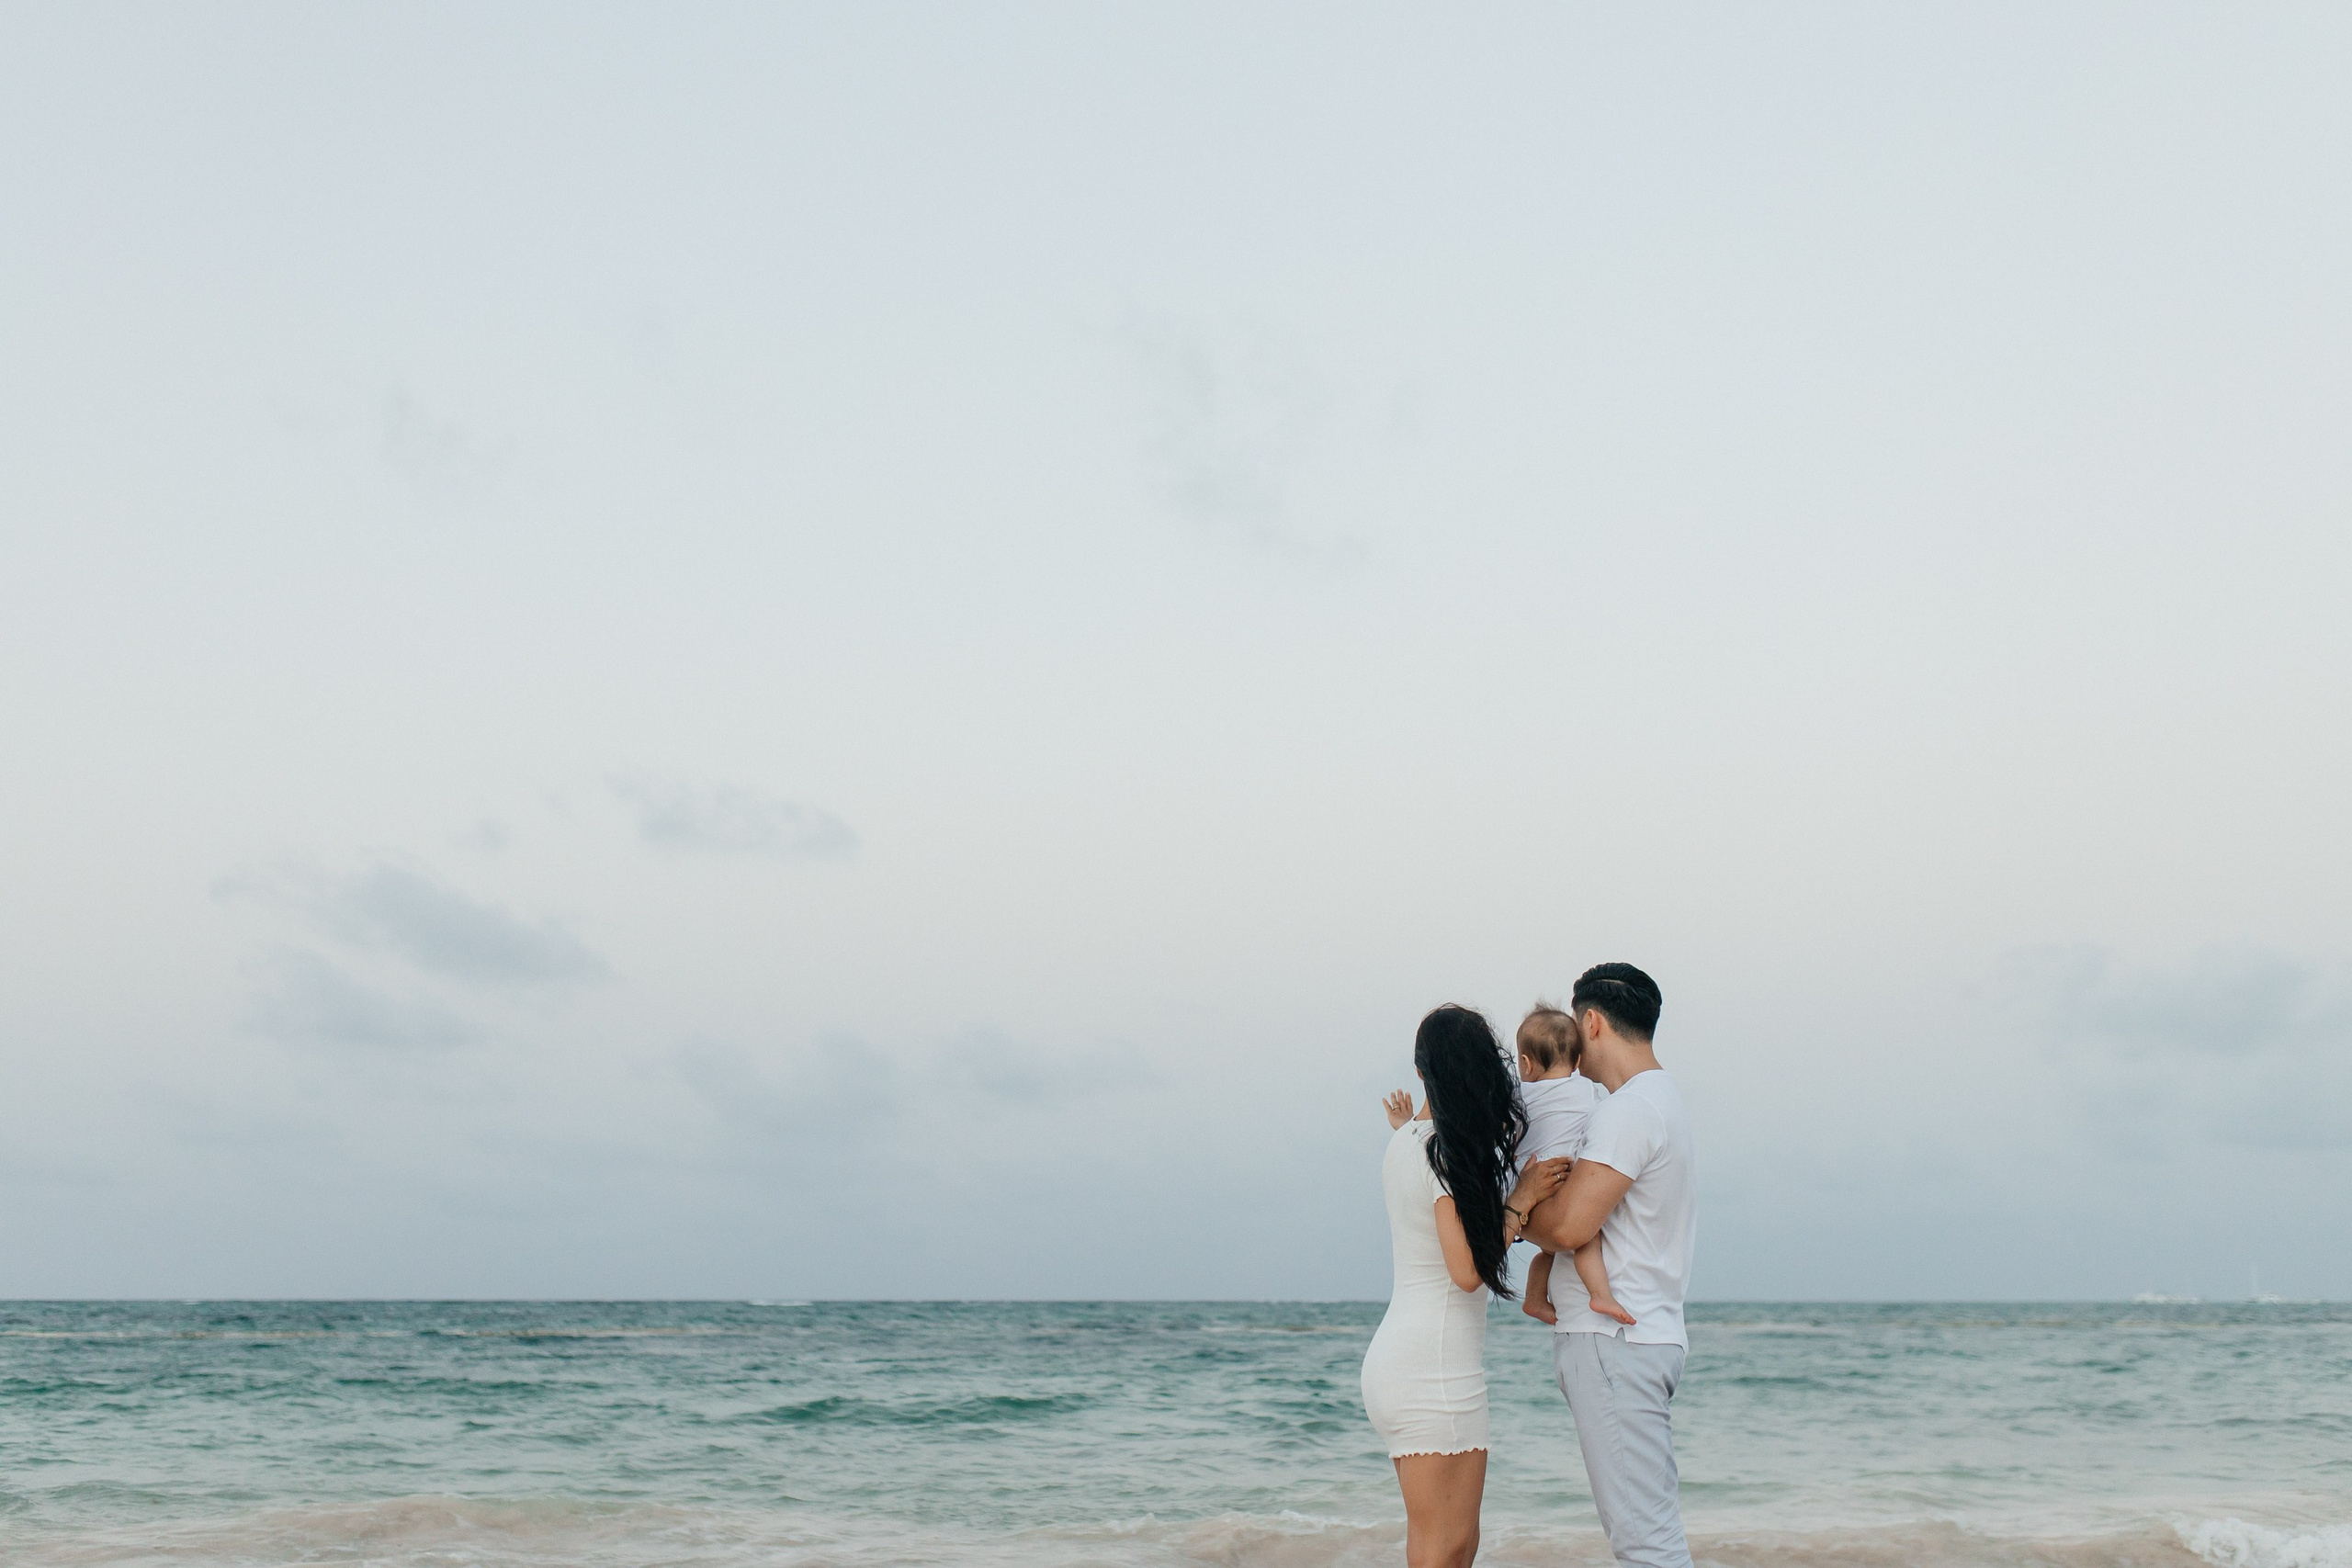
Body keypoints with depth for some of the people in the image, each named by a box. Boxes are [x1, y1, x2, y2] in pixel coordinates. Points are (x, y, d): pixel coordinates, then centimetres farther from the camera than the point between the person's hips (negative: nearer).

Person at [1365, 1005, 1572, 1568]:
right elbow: (1468, 1270, -18)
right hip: (1434, 1365, -9)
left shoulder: (1406, 1143, 10)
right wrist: (1522, 1197, -9)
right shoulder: (1451, 1150, -14)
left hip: (1395, 1357, 9)